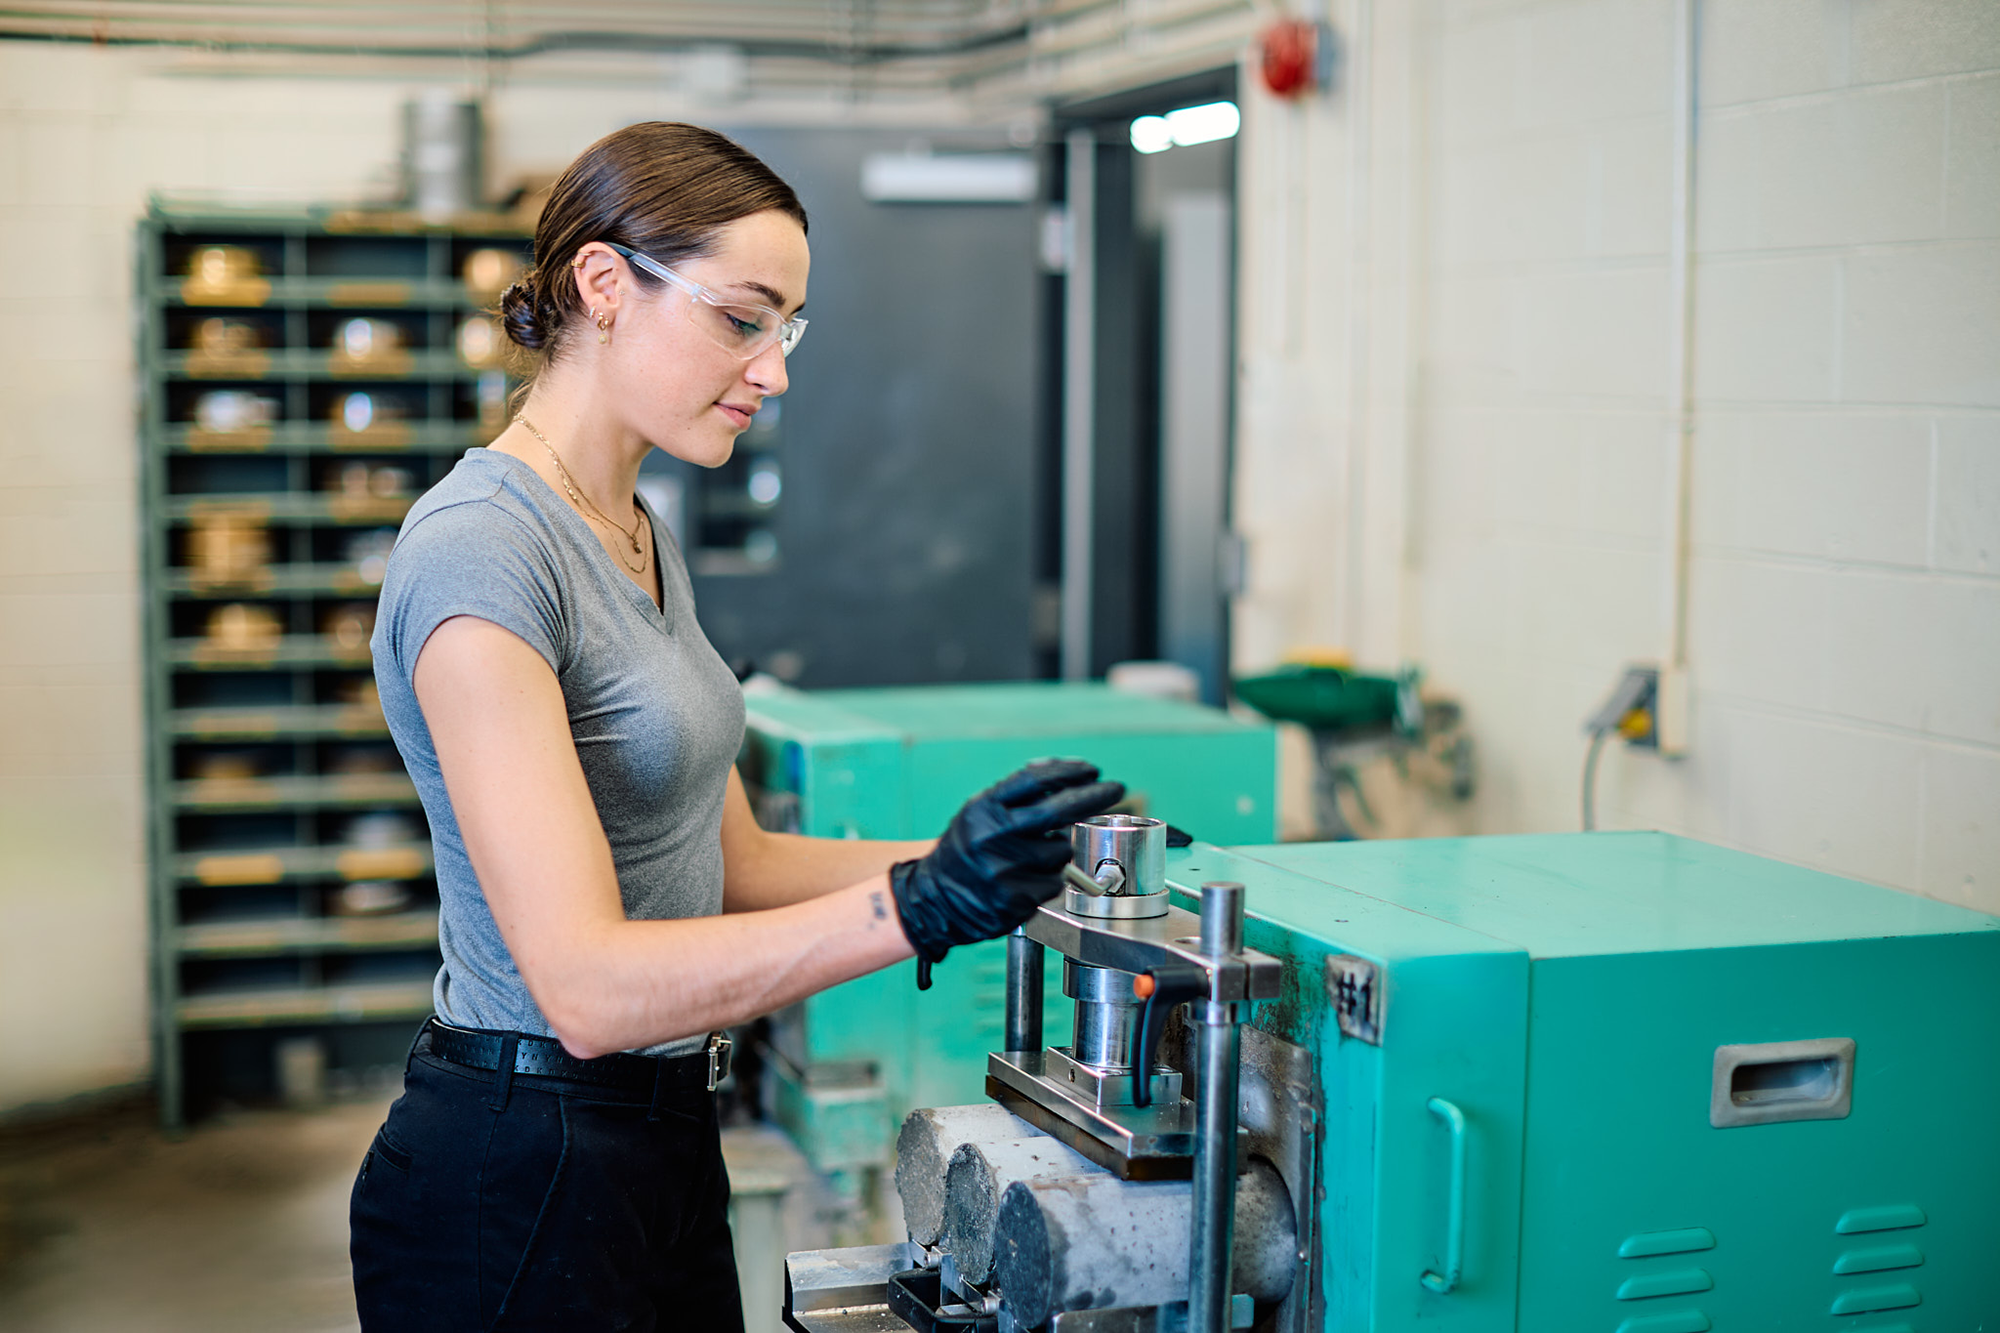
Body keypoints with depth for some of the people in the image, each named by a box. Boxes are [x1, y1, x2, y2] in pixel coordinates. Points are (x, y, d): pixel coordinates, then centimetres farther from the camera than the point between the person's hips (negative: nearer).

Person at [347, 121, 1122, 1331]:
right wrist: (914, 906, -36)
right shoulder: (480, 552, -21)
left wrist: (1002, 861, 1)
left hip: (665, 1141, 9)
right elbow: (586, 983, -27)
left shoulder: (641, 537, 9)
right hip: (517, 1184, -9)